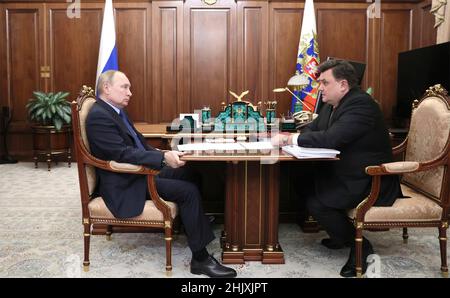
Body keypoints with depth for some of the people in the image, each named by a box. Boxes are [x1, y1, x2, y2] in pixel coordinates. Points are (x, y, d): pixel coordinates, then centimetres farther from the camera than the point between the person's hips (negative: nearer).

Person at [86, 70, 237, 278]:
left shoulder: (116, 111, 11)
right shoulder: (99, 116, -19)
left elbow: (138, 141, 18)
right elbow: (123, 153, -28)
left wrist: (163, 156, 4)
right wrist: (163, 158, -35)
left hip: (139, 172, 10)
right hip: (126, 185, -10)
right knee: (188, 191, -17)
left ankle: (192, 223, 25)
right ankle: (200, 258, -9)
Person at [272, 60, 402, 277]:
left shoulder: (361, 104, -22)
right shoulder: (332, 104, 8)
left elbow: (331, 138, -32)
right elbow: (313, 128, 9)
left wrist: (291, 139, -25)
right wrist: (288, 137, -12)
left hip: (370, 181, -10)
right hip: (345, 172, 10)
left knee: (316, 203, -21)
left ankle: (360, 245, 0)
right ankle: (339, 234, 18)